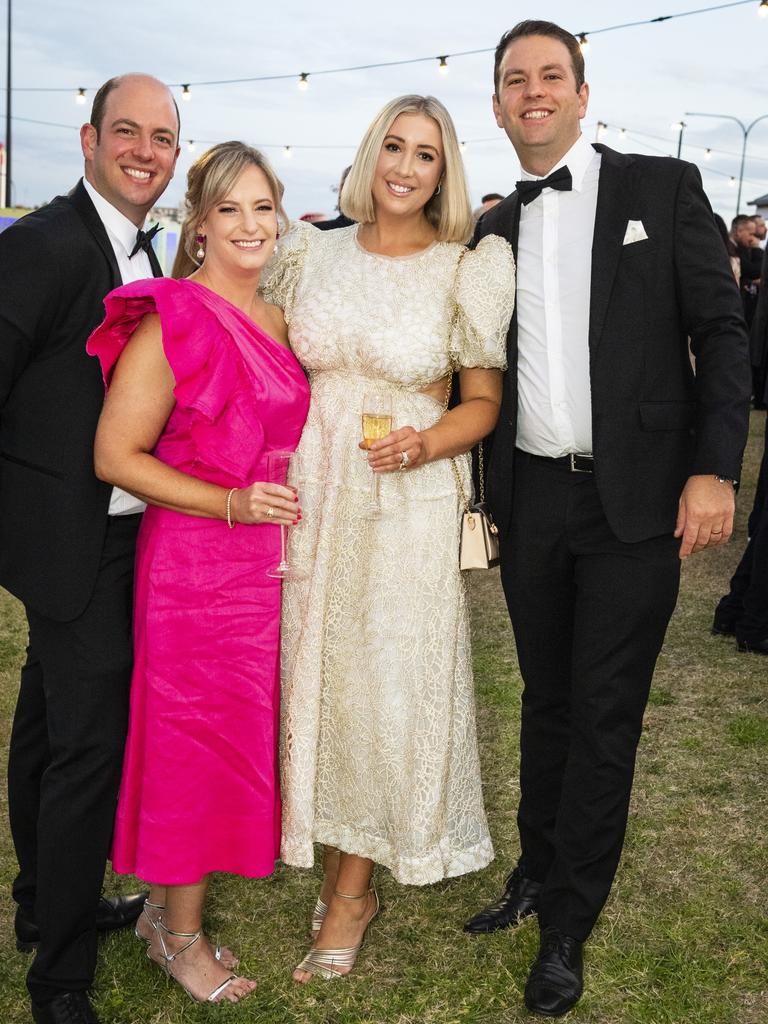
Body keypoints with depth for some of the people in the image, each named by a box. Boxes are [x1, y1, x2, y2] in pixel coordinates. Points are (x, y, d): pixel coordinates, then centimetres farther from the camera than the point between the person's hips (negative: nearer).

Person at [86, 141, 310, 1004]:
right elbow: (115, 455, -14)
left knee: (247, 732, 13)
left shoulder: (280, 323, 11)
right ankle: (178, 932, 24)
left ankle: (173, 902, 33)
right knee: (193, 738, 4)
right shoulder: (171, 323, -12)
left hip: (272, 565, 7)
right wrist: (228, 503, -20)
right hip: (194, 567, -7)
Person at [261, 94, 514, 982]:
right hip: (311, 496, 3)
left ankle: (353, 887, 23)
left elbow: (482, 403, 1)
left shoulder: (463, 272, -4)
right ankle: (336, 856, 29)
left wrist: (426, 444, -18)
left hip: (409, 502, -3)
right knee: (316, 668, 9)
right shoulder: (316, 254, 5)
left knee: (388, 679, 5)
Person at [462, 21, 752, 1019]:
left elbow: (721, 331, -4)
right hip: (531, 499, 4)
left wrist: (714, 468, -13)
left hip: (634, 500, -3)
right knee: (546, 700, 16)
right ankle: (536, 873, 33)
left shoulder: (663, 188, 0)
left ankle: (568, 927, 17)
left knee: (604, 714, 3)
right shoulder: (493, 230, 11)